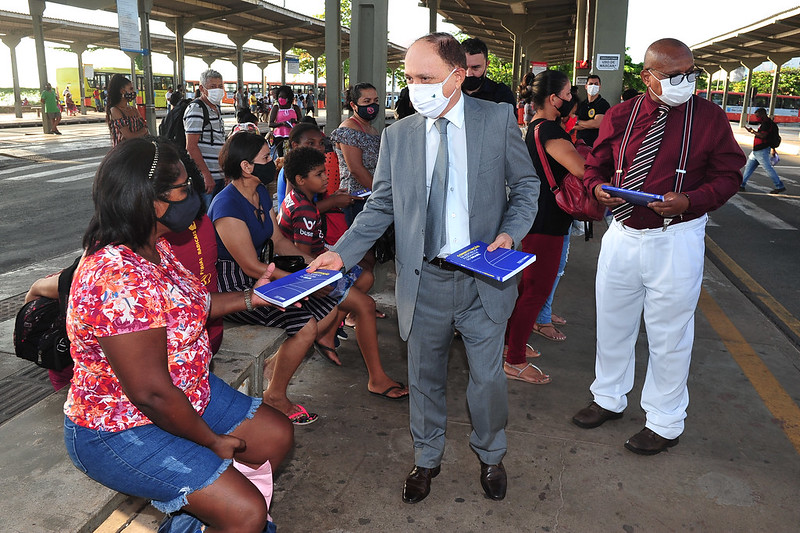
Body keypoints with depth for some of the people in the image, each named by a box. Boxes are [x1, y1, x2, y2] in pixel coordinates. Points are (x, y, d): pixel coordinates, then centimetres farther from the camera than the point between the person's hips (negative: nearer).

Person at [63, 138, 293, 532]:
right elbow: (151, 392, -29)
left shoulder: (153, 247, -2)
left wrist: (250, 298, 8)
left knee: (276, 434, 11)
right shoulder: (117, 279, -33)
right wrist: (212, 441, -15)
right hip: (121, 431, -9)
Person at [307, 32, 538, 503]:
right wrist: (343, 253, -9)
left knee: (488, 379, 12)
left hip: (483, 278, -1)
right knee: (425, 379, 15)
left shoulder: (499, 120, -3)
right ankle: (427, 459, 40)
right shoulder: (398, 135, 2)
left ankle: (491, 456, 41)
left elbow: (526, 186, 4)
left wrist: (509, 234, -14)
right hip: (423, 282, 2)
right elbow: (381, 207, 4)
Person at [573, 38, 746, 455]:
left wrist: (689, 200, -21)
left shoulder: (709, 116, -5)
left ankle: (664, 423, 27)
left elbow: (729, 175, -2)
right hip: (622, 236, 4)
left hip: (676, 240, -3)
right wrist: (598, 188, -12)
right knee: (612, 322, 16)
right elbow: (594, 165, 11)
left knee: (670, 333, 7)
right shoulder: (620, 116, 2)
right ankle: (609, 399, 40)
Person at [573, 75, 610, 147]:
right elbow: (574, 126, 7)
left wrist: (578, 122, -3)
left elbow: (597, 124, -17)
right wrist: (590, 124, -10)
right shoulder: (581, 104, 13)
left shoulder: (603, 104, -4)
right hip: (579, 143, 5)